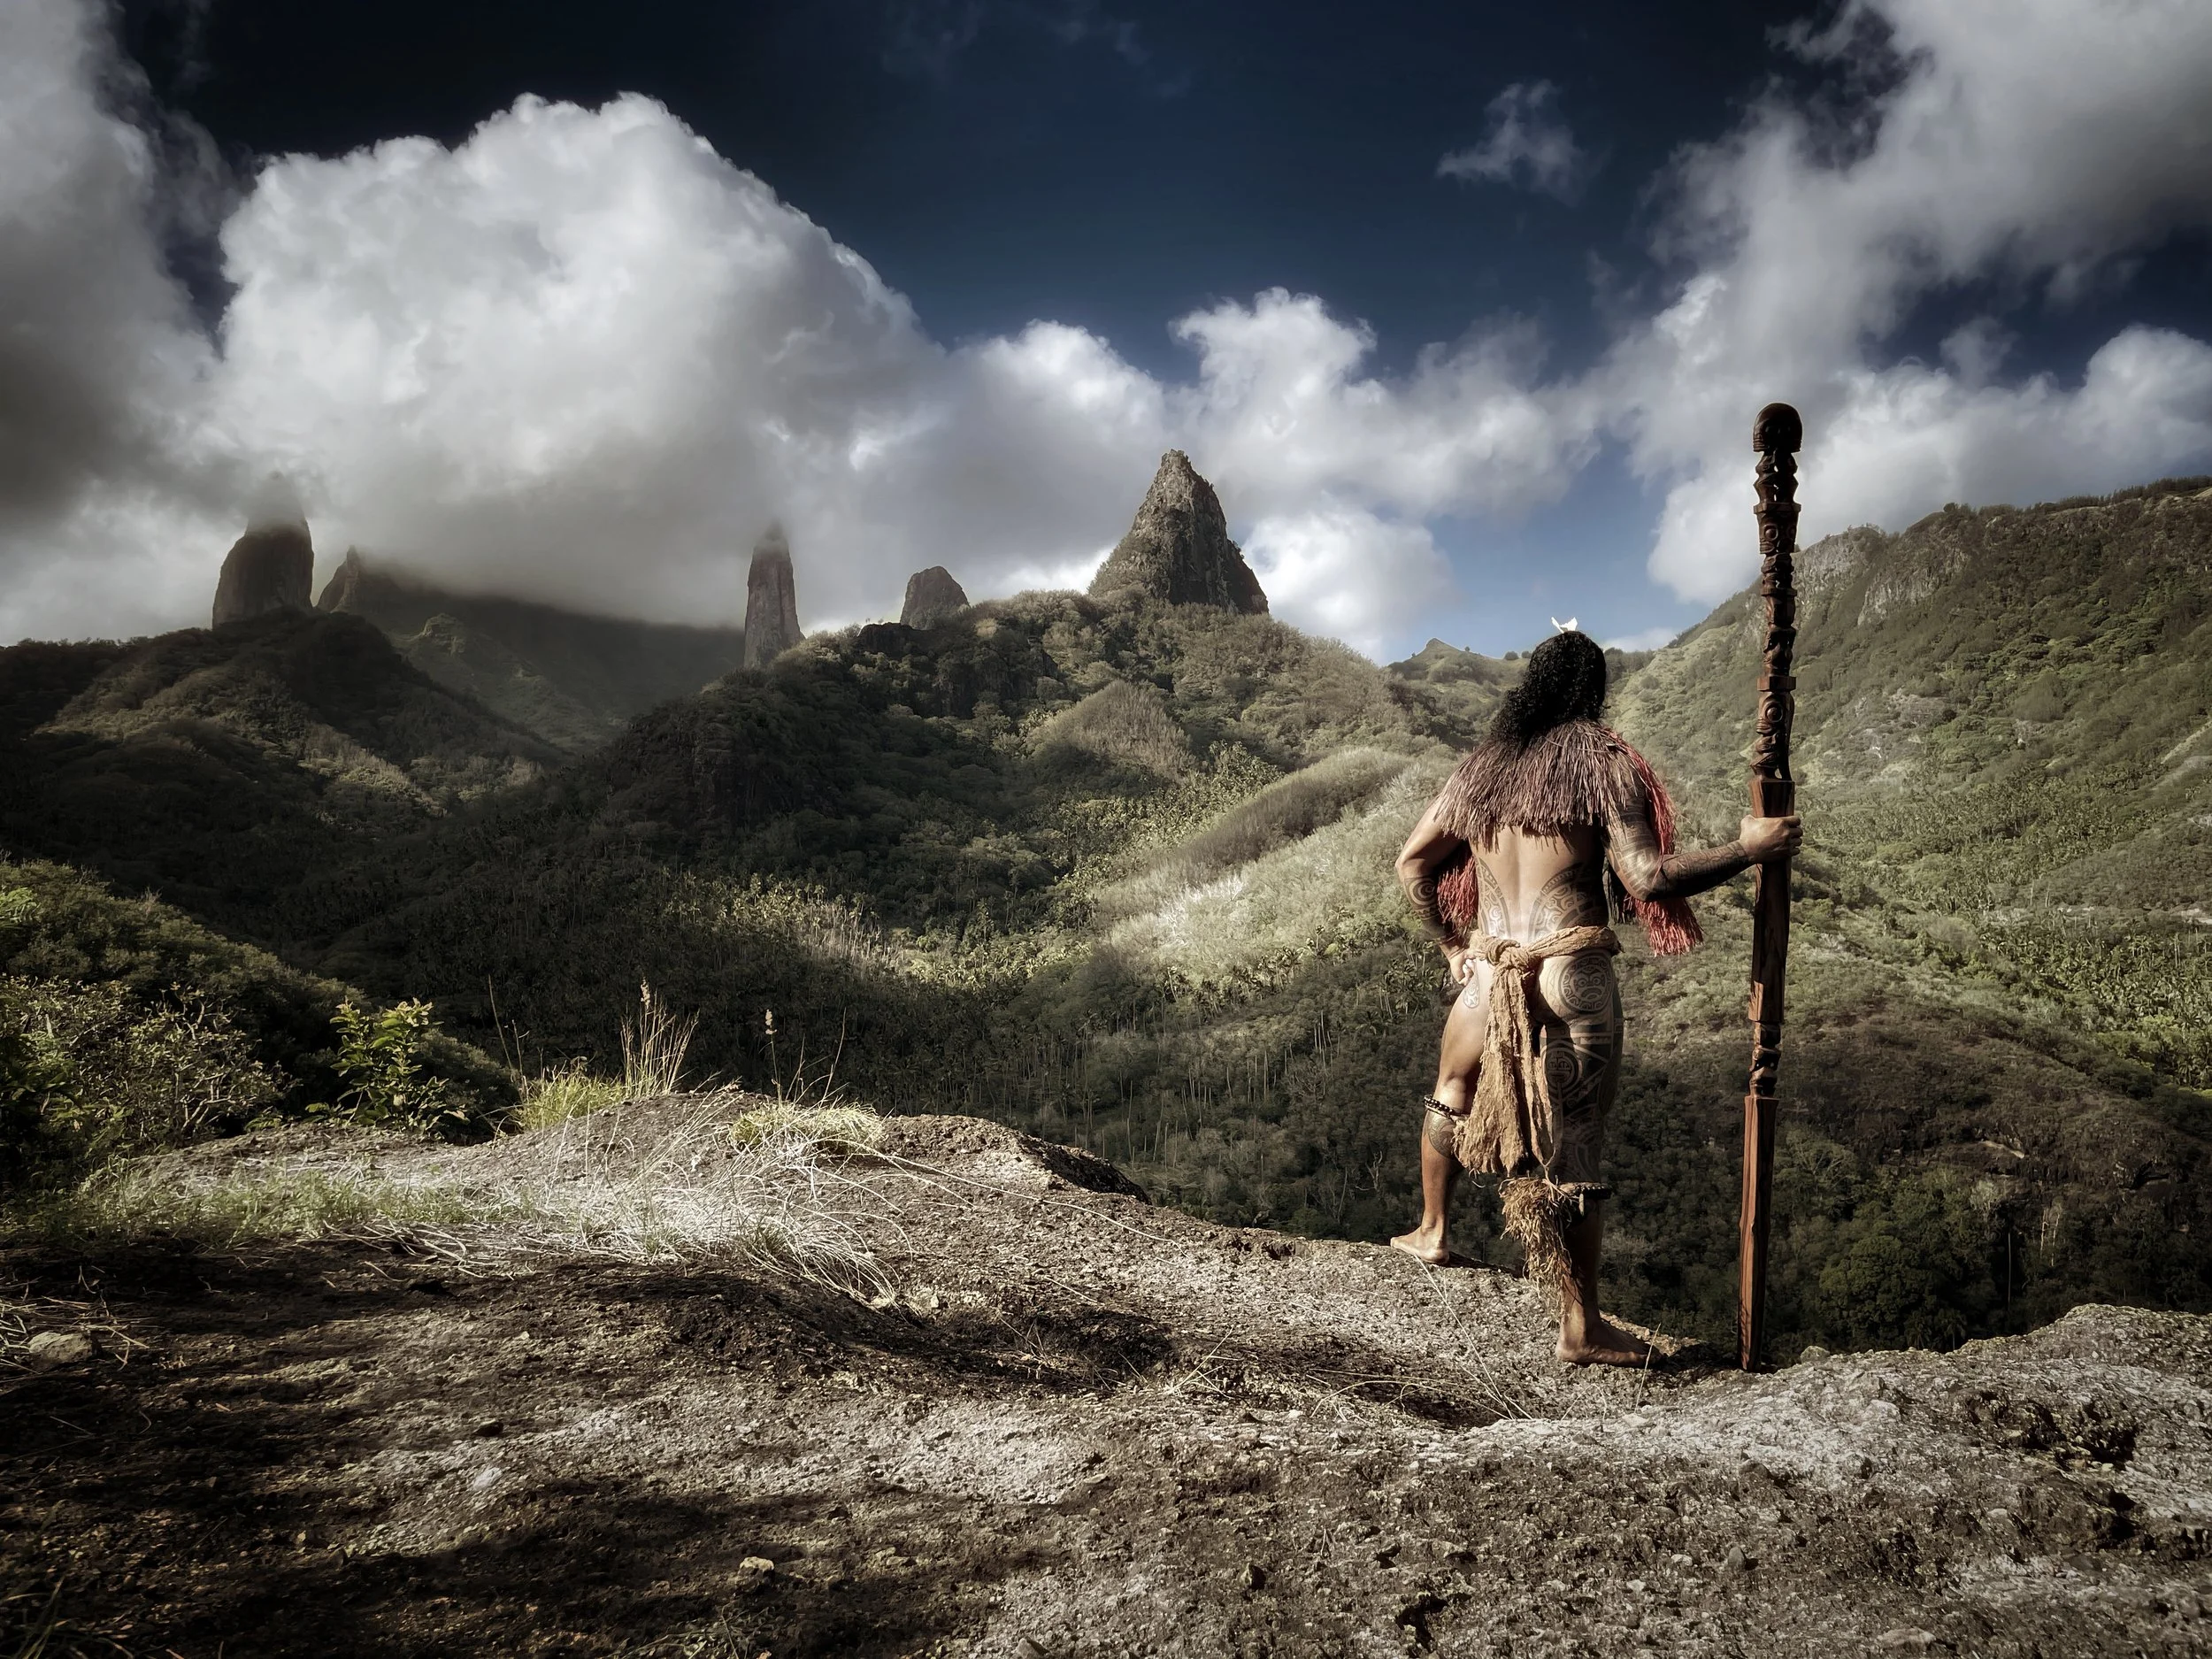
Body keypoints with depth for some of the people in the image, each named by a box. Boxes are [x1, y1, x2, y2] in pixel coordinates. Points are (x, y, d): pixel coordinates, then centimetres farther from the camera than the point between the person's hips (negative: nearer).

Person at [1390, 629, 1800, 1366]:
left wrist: (1450, 943, 23)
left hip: (1488, 972, 4)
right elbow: (1647, 876, -13)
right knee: (1572, 1146, 2)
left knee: (1452, 1095, 28)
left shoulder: (1482, 767, 11)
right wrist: (1748, 847, -4)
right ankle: (1582, 1326, 9)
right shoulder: (1603, 762, -4)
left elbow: (1411, 863, 14)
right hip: (1572, 974, -4)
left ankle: (1432, 1231, 40)